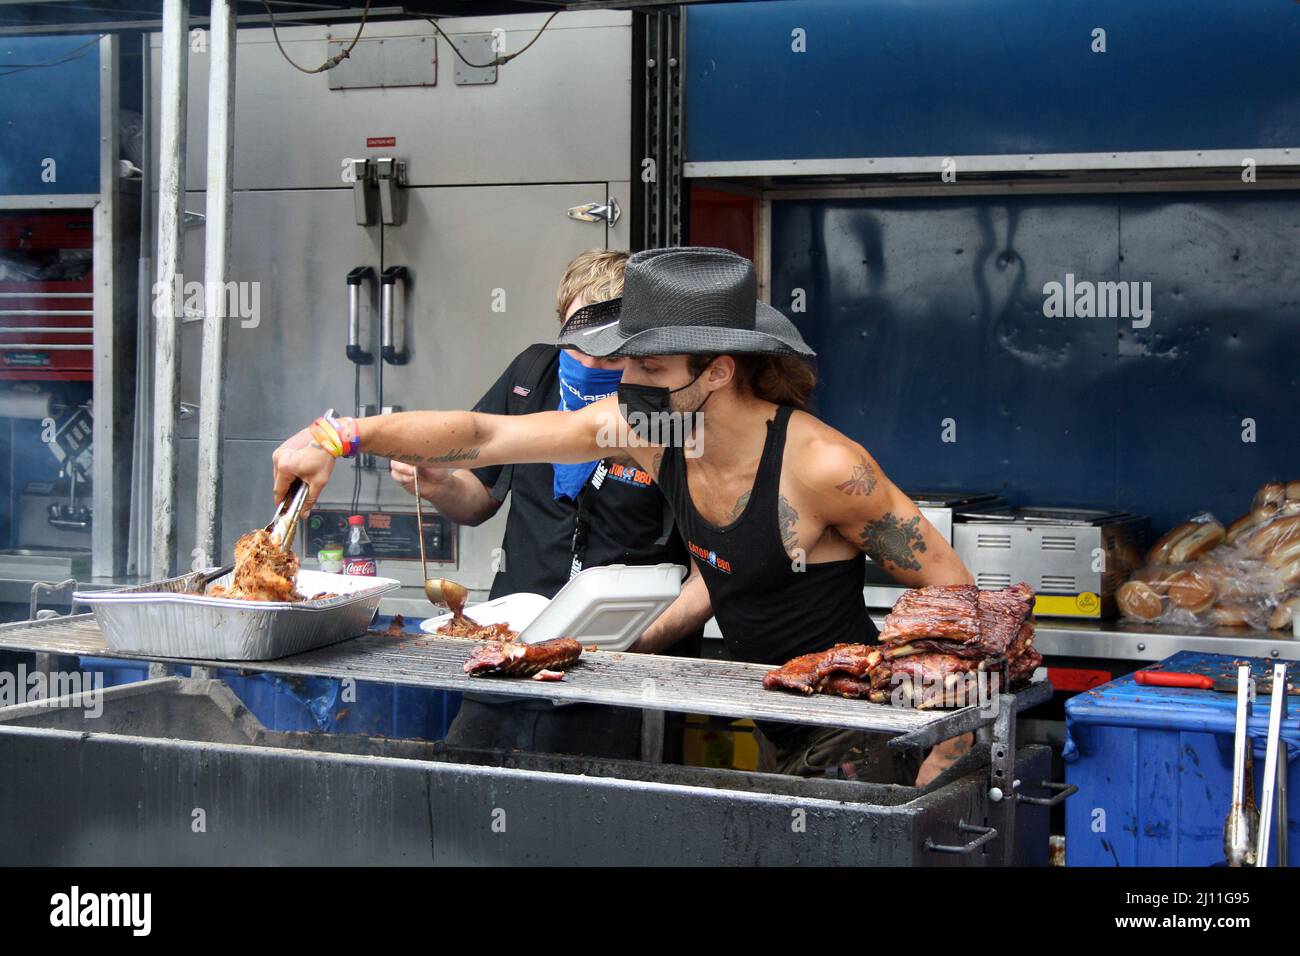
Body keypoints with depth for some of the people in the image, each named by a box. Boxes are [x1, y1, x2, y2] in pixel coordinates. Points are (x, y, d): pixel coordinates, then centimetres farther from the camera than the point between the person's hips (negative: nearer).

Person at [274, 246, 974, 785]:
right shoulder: (644, 428, -9)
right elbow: (485, 436, -6)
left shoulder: (822, 466, -26)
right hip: (771, 732, 7)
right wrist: (342, 437, -15)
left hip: (854, 744, -7)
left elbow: (950, 586, -18)